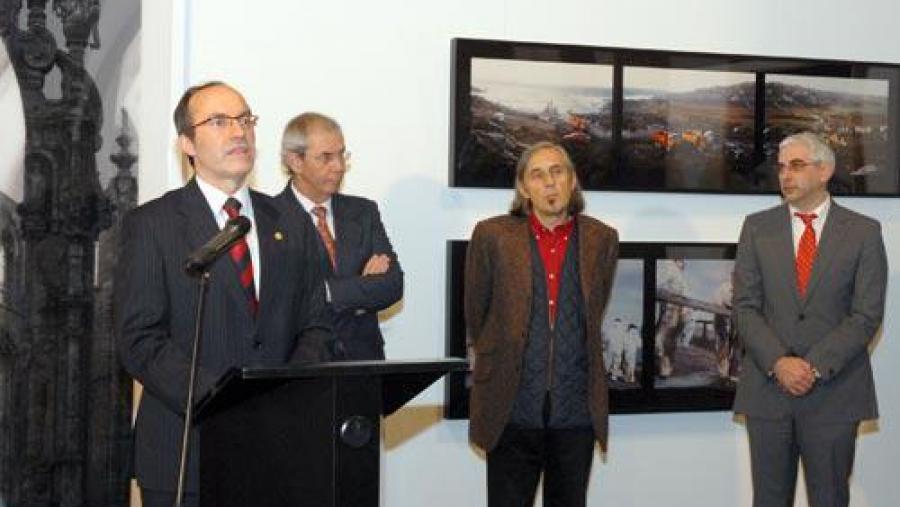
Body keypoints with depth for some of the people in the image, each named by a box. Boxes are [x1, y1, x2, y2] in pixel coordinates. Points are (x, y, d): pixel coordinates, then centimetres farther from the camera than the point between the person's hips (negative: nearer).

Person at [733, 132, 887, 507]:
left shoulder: (864, 232, 1)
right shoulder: (757, 227, 6)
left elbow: (866, 314, -4)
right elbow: (745, 306, 1)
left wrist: (815, 366, -14)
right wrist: (778, 363, -13)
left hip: (835, 389, -1)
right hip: (767, 387, 1)